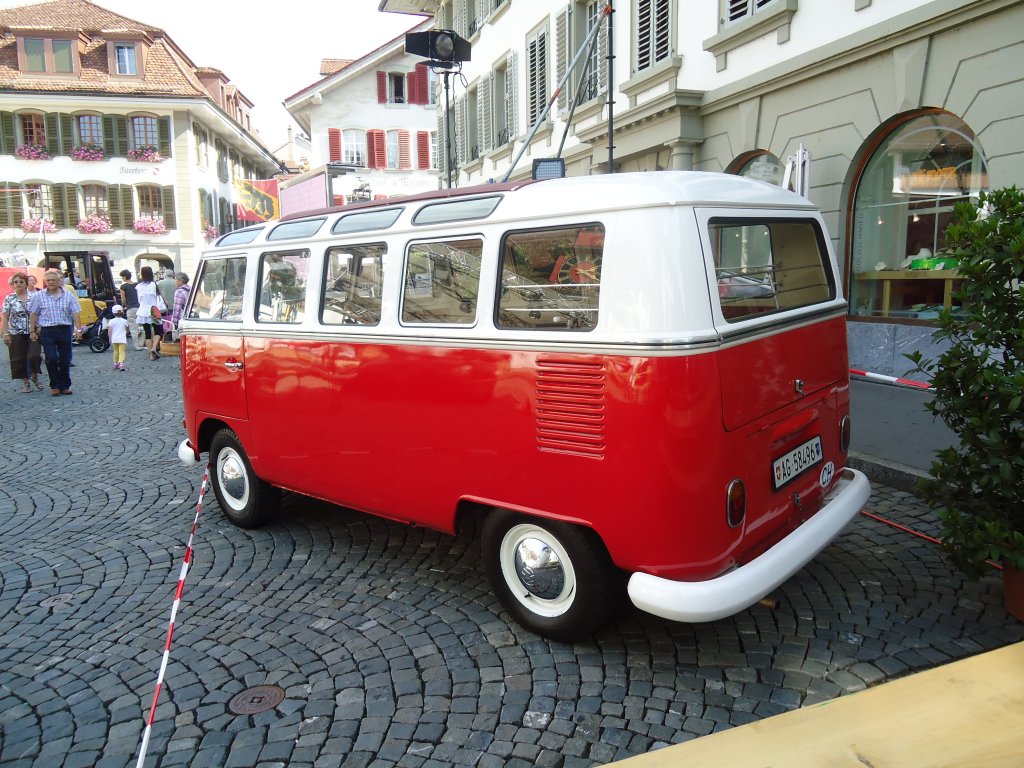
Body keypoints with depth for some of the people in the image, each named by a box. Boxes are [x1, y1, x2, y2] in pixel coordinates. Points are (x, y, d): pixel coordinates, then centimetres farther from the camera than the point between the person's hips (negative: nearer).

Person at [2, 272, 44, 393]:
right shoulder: (9, 299, 1)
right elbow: (4, 318, 0)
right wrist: (5, 334, -6)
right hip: (16, 334, 0)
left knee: (35, 355, -11)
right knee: (19, 359, 4)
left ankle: (35, 377, 15)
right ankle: (25, 383, 17)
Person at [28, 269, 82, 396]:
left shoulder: (69, 295, 4)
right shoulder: (38, 296, 3)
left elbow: (75, 313, 2)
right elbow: (33, 314, 6)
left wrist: (78, 329, -7)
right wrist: (32, 331, 2)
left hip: (65, 330, 1)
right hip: (47, 331, -1)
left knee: (65, 360, 5)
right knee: (51, 359, -8)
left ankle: (65, 386, 16)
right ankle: (54, 386, 5)